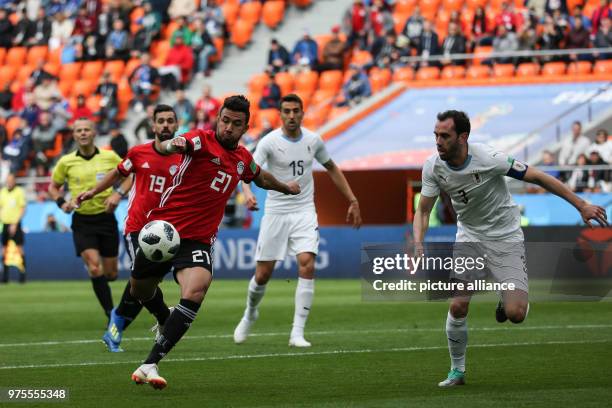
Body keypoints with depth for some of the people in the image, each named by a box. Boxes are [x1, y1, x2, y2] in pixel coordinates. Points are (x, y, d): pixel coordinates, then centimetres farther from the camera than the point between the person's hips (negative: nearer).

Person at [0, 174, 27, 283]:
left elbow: (23, 209, -7)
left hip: (15, 225, -5)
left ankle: (23, 273, -4)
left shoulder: (19, 192, -4)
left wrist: (15, 224, -13)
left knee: (19, 248, -7)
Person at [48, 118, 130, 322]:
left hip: (106, 218, 1)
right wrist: (62, 203, -7)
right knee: (95, 268, -18)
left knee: (110, 273, 6)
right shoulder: (66, 162, -2)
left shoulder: (109, 157, -3)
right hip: (82, 221, -1)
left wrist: (118, 194, -9)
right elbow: (53, 187, 12)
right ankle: (111, 315, -11)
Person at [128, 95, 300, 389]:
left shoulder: (243, 158, 11)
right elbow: (171, 146, -32)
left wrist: (286, 188, 50)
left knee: (195, 293, -26)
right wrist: (171, 145, -56)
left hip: (197, 241, 3)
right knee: (140, 294, 13)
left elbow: (261, 178, 36)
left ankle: (149, 365, -27)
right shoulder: (203, 140, -8)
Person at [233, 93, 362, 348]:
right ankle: (250, 314, 35)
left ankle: (297, 333, -16)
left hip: (304, 212, 2)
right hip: (276, 213, -2)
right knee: (263, 275, 2)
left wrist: (352, 201, 16)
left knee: (307, 265, -19)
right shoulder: (270, 142, -10)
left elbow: (331, 168, 18)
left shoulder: (313, 140, 2)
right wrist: (247, 193, -43)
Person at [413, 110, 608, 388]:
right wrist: (418, 245, -22)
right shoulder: (433, 167, -13)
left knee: (515, 314, -16)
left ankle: (507, 302, 23)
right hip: (469, 237, 3)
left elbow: (537, 177, -17)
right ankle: (457, 371, 9)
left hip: (505, 237, -3)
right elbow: (423, 211, -2)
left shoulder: (488, 159, -26)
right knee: (457, 306, -13)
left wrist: (581, 205, -16)